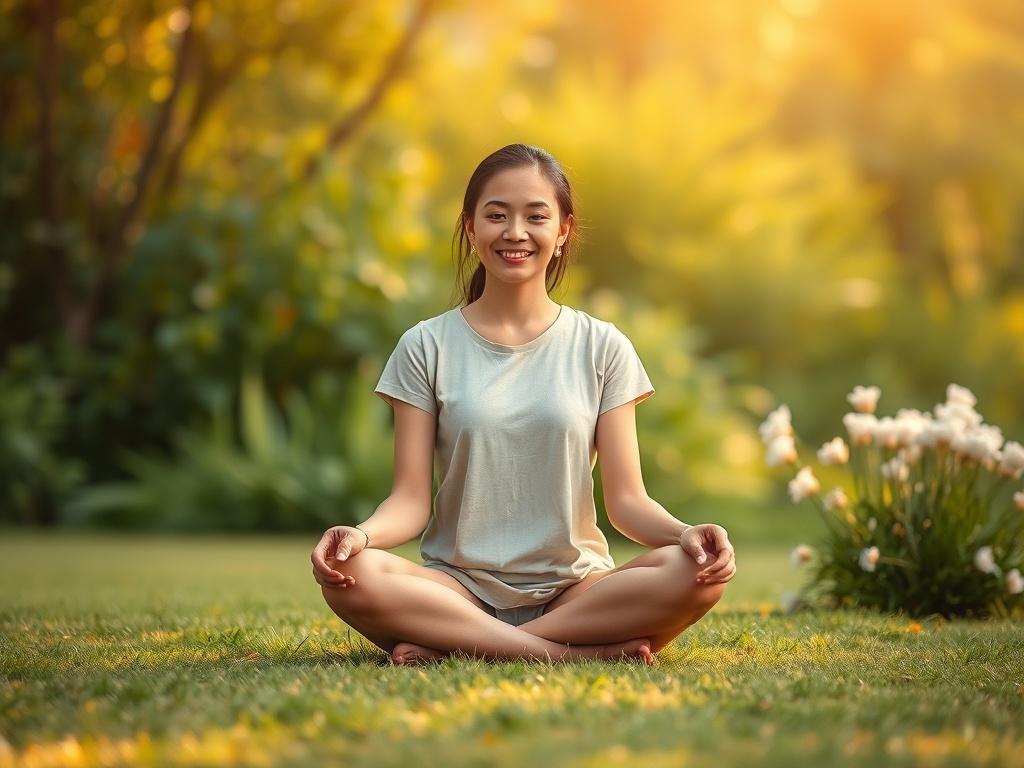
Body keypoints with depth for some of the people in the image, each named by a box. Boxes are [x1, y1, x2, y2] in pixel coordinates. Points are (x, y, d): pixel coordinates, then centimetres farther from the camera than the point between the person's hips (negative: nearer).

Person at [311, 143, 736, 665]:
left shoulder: (602, 348, 7)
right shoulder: (427, 347, 5)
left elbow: (626, 499, 2)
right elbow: (411, 499, -1)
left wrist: (684, 532, -20)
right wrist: (362, 534, -24)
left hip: (574, 589, 1)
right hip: (458, 587, -1)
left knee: (698, 573, -29)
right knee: (349, 575, -32)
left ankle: (454, 646, -23)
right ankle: (570, 652, -27)